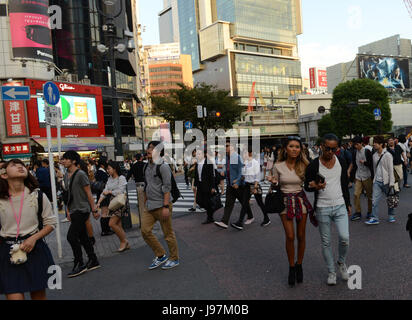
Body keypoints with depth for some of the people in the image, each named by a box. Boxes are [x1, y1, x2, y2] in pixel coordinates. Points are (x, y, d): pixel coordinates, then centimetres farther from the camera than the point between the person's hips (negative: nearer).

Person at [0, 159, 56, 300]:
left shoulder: (38, 196, -1)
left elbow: (50, 223, 3)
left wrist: (33, 238, -11)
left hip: (34, 250, 1)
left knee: (39, 295, 11)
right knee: (14, 296, -6)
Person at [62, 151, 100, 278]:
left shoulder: (80, 174, -12)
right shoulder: (66, 175, 12)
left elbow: (88, 193, -12)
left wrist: (94, 210, -11)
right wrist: (68, 210, 18)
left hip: (82, 210, -8)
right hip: (74, 211, 8)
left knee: (71, 236, -11)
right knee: (83, 237, 11)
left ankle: (79, 265, 0)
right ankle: (93, 261, 22)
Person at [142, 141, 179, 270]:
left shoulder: (163, 167, -11)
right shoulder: (147, 167, 13)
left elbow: (167, 188, -15)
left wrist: (166, 207, -20)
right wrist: (144, 203, 19)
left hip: (161, 205, -8)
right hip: (149, 206, 8)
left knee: (168, 233, 2)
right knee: (145, 231, 3)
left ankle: (174, 259, 19)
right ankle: (160, 255, 19)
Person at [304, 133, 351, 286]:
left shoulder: (341, 162, 2)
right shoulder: (313, 166, -9)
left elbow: (345, 184, 13)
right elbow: (307, 186, 0)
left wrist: (348, 204, 14)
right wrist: (315, 187, -23)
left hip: (340, 206, 2)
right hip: (322, 208, -2)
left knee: (344, 238, -8)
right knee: (326, 242, 7)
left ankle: (341, 262, 22)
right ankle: (331, 272, 25)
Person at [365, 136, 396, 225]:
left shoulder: (387, 155, -9)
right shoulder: (374, 155, 8)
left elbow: (391, 170, -10)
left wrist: (391, 183, -13)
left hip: (386, 182, -4)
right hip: (377, 181, 4)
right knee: (374, 201, -3)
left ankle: (391, 216, 28)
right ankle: (374, 218, 2)